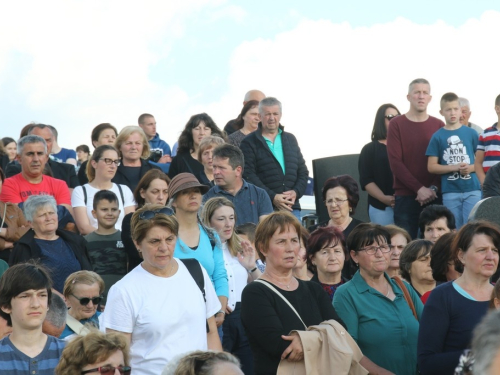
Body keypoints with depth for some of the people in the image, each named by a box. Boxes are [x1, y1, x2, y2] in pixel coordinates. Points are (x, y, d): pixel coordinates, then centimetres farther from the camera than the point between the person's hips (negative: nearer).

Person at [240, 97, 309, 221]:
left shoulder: (291, 140, 20)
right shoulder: (249, 143, 4)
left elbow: (303, 171, 19)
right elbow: (248, 175, -6)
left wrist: (296, 192, -2)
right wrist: (272, 197, -15)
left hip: (292, 208, 4)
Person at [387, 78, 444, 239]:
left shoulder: (439, 126, 11)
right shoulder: (396, 124, 4)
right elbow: (395, 162, -4)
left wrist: (433, 188, -10)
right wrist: (419, 188, -11)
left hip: (434, 196, 2)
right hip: (405, 196, -2)